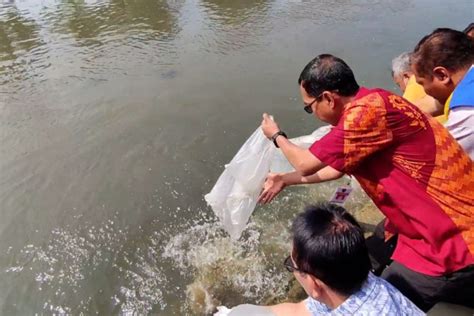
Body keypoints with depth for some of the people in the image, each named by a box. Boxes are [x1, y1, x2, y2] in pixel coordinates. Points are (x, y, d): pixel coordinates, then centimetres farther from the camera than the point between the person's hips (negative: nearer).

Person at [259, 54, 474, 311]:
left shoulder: (367, 111, -26)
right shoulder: (372, 105, 6)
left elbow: (306, 164, -15)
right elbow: (337, 167, 18)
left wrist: (276, 136, 6)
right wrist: (285, 179, 26)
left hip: (453, 243, -8)